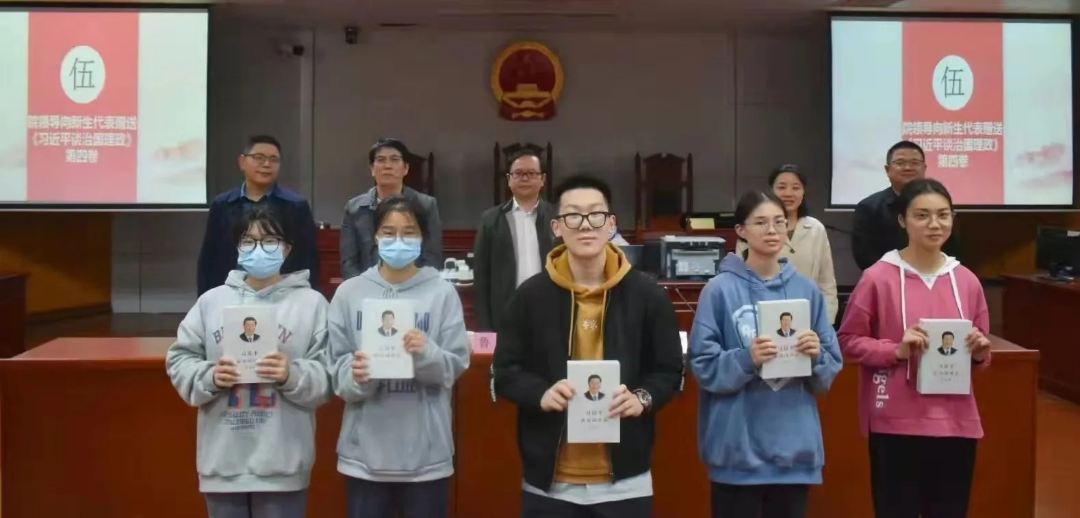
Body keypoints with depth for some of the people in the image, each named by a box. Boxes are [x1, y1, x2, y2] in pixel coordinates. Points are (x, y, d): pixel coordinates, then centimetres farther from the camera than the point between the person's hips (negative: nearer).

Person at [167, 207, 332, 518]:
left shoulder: (311, 302, 1)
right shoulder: (212, 300, 8)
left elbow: (328, 378, -3)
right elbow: (179, 361, 8)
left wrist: (292, 376, -20)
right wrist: (210, 377, -10)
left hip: (281, 461, -2)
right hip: (223, 458, 3)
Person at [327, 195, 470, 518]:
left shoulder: (442, 292, -1)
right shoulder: (349, 292, 3)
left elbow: (456, 365, -3)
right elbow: (337, 366, 2)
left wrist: (427, 354, -22)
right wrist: (356, 375, -19)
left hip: (426, 451, -1)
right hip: (365, 449, 1)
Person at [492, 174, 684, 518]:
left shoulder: (647, 294, -1)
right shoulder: (530, 295, -1)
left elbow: (670, 371, 5)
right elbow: (505, 372, 2)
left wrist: (643, 398, -16)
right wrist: (541, 393, -17)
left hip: (625, 482, 0)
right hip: (549, 482, 0)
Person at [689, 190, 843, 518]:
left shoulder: (807, 290, 5)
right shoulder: (720, 289, -6)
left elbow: (831, 372, 8)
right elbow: (704, 367, -8)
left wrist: (816, 356, -12)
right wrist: (746, 360, -23)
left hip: (795, 445, 4)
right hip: (738, 448, -3)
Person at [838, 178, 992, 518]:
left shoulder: (967, 280, 6)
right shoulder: (878, 277, -6)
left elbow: (982, 350, 16)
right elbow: (849, 340, -3)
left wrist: (980, 351, -5)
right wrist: (897, 351, -16)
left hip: (957, 422, 4)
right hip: (896, 423, -4)